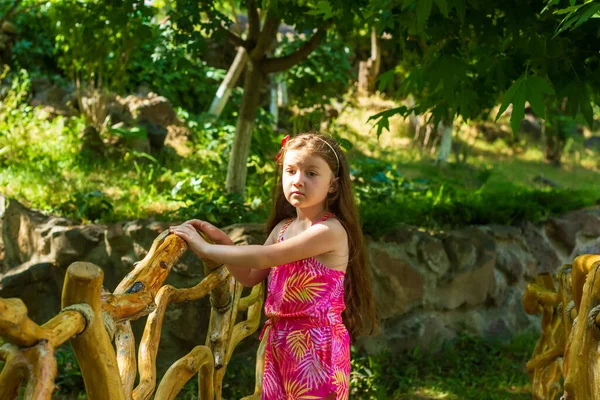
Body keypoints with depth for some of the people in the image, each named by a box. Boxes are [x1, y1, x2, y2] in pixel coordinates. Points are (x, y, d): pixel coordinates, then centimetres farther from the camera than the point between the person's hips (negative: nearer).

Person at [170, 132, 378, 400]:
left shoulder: (330, 230, -17)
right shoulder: (283, 227, 9)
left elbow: (263, 258, -21)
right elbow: (250, 277, 17)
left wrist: (206, 249, -16)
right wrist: (223, 241, 2)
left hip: (315, 345, -7)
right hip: (279, 341, 7)